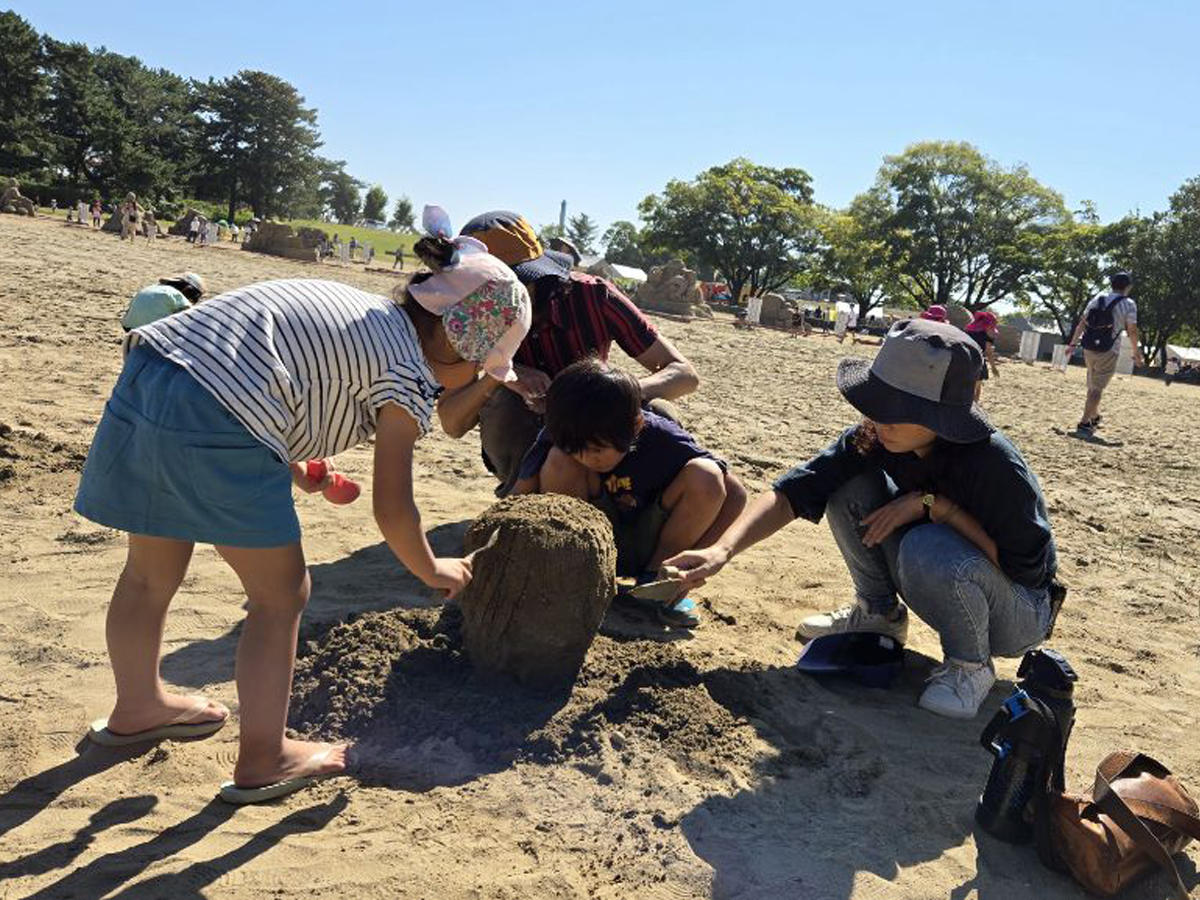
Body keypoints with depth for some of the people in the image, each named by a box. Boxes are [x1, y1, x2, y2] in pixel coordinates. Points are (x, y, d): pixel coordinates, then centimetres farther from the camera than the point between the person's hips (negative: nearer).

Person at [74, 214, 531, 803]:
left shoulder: (356, 310, 21)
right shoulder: (409, 373, -3)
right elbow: (391, 509, -1)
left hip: (146, 376, 9)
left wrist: (290, 471, 30)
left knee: (151, 574, 26)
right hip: (214, 427, -9)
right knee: (281, 595, 9)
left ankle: (137, 708, 48)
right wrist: (433, 571, 17)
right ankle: (262, 761, 20)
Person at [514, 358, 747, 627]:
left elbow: (734, 494, -21)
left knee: (705, 477, -27)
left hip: (647, 550, 0)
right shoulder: (562, 439, -20)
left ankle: (655, 574, -8)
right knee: (560, 461, -28)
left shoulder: (661, 439, -24)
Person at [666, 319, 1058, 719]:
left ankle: (970, 666, -7)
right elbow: (794, 491, -21)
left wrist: (934, 504, -33)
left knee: (929, 549, -37)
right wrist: (723, 549, -36)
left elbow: (1026, 569, -26)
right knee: (851, 491, -16)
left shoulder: (997, 466, -32)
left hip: (1019, 618, -5)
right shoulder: (875, 438, -17)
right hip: (938, 582, 5)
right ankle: (880, 615, 8)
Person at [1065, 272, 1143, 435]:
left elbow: (1082, 323, 6)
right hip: (1108, 352, -5)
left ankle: (1095, 417, 36)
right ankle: (1084, 423, -8)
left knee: (1093, 386, 21)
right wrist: (1136, 352, 3)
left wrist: (1073, 344, 10)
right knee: (1097, 388, -2)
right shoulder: (1128, 304, -6)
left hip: (1089, 349, 5)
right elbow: (1132, 331, -6)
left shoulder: (1097, 298, 7)